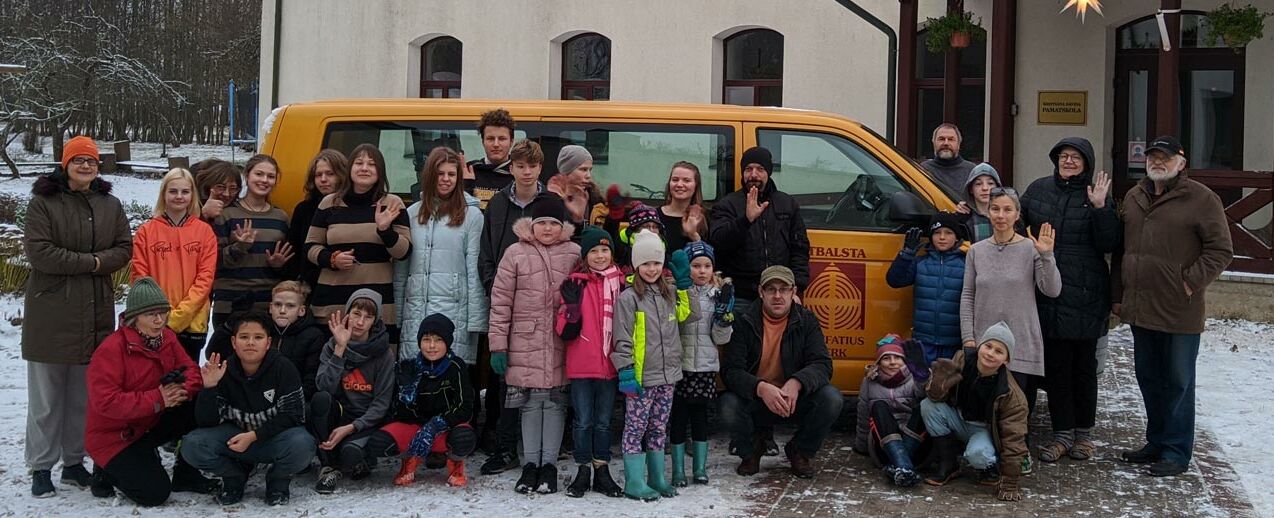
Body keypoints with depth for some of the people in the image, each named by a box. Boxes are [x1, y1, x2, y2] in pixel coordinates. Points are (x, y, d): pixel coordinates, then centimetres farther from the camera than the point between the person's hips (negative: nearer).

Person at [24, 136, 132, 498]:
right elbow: (37, 250, -13)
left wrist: (98, 263, -13)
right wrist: (89, 261, -13)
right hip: (51, 312, -4)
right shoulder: (42, 202, -3)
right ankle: (41, 468, 11)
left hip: (95, 313, 4)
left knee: (84, 395, 10)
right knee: (46, 397, 2)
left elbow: (124, 248, 6)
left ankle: (74, 462, 21)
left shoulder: (110, 205, 11)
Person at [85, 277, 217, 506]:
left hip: (152, 424, 7)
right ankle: (107, 471, 11)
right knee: (155, 492, -18)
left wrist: (182, 390, -26)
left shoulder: (166, 337, -1)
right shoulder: (111, 349, -23)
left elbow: (190, 370, 0)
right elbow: (104, 401, -30)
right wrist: (158, 400, -33)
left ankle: (186, 475, 2)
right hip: (114, 437, -7)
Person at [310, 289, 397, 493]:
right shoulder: (332, 346, 2)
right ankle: (330, 466, -15)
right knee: (321, 398, -30)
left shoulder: (383, 353, -5)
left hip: (367, 420, -3)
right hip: (339, 414, 3)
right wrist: (340, 349, -21)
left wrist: (350, 428, -20)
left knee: (349, 453, -34)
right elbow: (324, 387, -15)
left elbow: (382, 402, -8)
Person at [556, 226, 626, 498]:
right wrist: (572, 304, -22)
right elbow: (566, 331, -8)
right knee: (584, 421, 5)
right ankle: (583, 471, 16)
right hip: (581, 365, -2)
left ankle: (602, 471, 20)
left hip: (610, 364, 3)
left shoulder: (620, 282, 5)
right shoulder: (576, 283, -4)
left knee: (604, 421, 12)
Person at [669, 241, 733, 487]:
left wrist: (725, 310, -12)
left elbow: (721, 338, 4)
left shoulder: (718, 294, 5)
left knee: (700, 415, 11)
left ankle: (700, 468, 21)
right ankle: (678, 470, 14)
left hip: (706, 367, 3)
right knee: (678, 417, 4)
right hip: (679, 365, -2)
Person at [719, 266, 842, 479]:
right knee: (729, 408, -33)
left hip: (795, 398, 1)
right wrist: (761, 388, -36)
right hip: (754, 398, -1)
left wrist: (796, 383, -35)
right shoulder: (744, 322, -7)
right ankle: (752, 450, 5)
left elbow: (822, 365, -13)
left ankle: (799, 451, 4)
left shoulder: (806, 321, -3)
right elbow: (731, 371, -15)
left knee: (831, 399, -27)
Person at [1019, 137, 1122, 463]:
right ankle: (1062, 434, 15)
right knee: (1055, 365, 5)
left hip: (1085, 297, -2)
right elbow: (1018, 223, 21)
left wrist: (1100, 208, -19)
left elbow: (1110, 244, -8)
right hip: (1047, 294, 3)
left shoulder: (1098, 195, -1)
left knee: (1084, 365, 7)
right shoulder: (1038, 190, 8)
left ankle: (1083, 433, 21)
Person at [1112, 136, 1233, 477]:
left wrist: (1192, 282, -15)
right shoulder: (1133, 198, 12)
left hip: (1180, 313, -6)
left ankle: (1176, 452, 10)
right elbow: (1122, 250, 18)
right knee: (1148, 379, 15)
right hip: (1140, 308, 6)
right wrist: (1118, 295, 16)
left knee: (1178, 382, 2)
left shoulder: (1201, 199, -7)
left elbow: (1221, 250, -8)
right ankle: (1156, 442, 28)